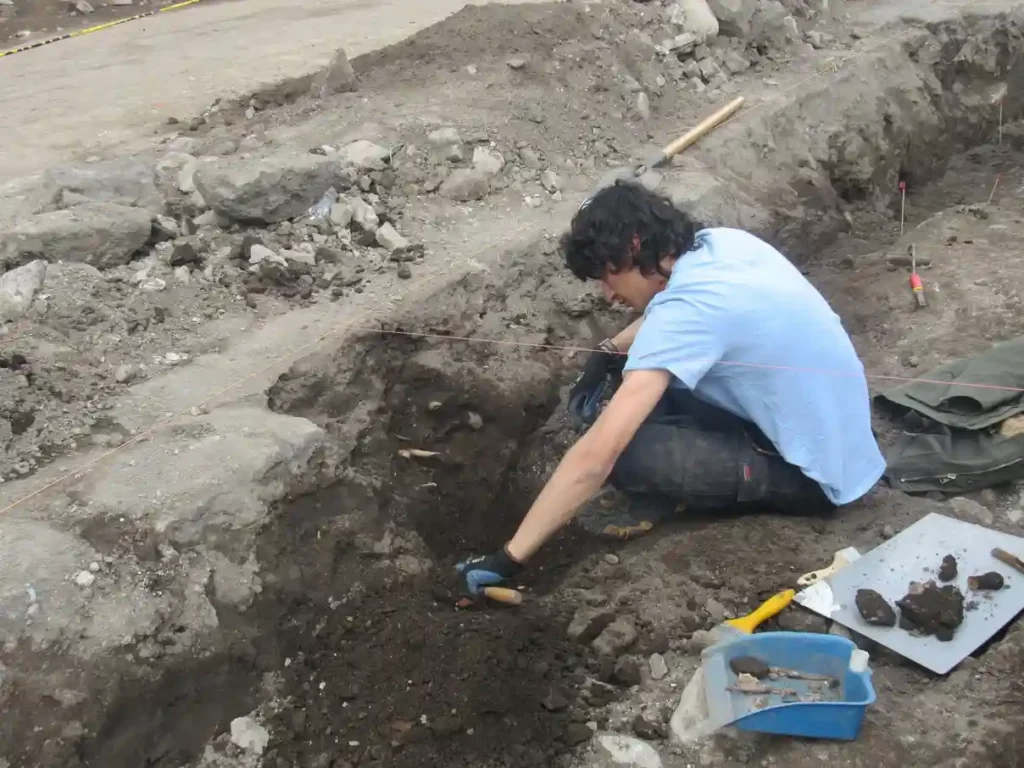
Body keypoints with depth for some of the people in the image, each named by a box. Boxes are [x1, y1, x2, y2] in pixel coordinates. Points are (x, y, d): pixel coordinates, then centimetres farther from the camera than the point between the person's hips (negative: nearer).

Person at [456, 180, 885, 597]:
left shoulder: (689, 309, -28)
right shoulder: (722, 243, -3)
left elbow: (596, 455, -32)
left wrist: (509, 558, -27)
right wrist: (609, 353, 9)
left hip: (814, 474, -9)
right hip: (830, 432, 9)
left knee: (625, 453, -24)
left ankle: (670, 499, 4)